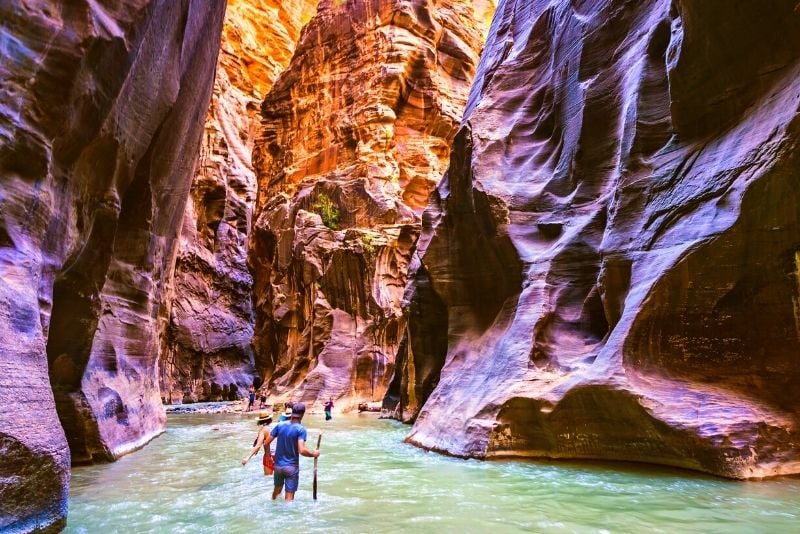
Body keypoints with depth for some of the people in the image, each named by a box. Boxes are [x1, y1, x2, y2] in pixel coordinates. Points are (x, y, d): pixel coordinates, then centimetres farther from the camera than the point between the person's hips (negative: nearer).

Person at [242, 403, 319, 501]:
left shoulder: (280, 425, -3)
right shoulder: (301, 429, -17)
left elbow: (266, 443, -1)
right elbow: (302, 451, -26)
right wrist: (313, 454, -9)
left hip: (278, 465, 5)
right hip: (292, 467, -5)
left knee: (277, 489, 27)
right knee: (289, 496, 5)